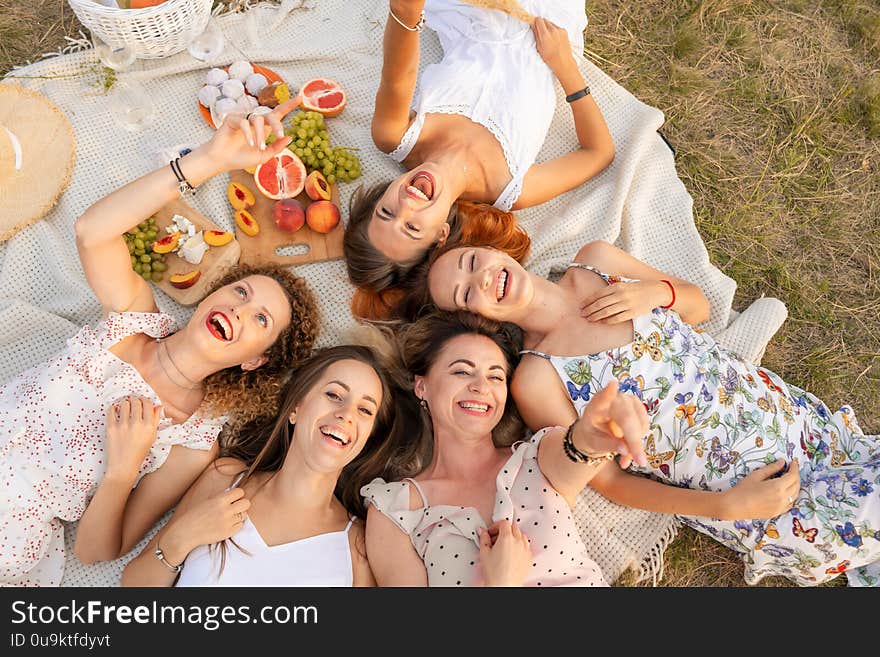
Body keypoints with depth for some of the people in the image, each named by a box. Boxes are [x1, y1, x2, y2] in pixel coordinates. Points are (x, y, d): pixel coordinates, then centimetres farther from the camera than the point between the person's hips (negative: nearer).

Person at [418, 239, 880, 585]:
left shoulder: (597, 259, -3)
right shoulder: (536, 379, -18)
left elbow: (699, 305, 9)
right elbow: (608, 481, -12)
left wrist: (656, 291, -14)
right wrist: (728, 506, -19)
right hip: (735, 491, -5)